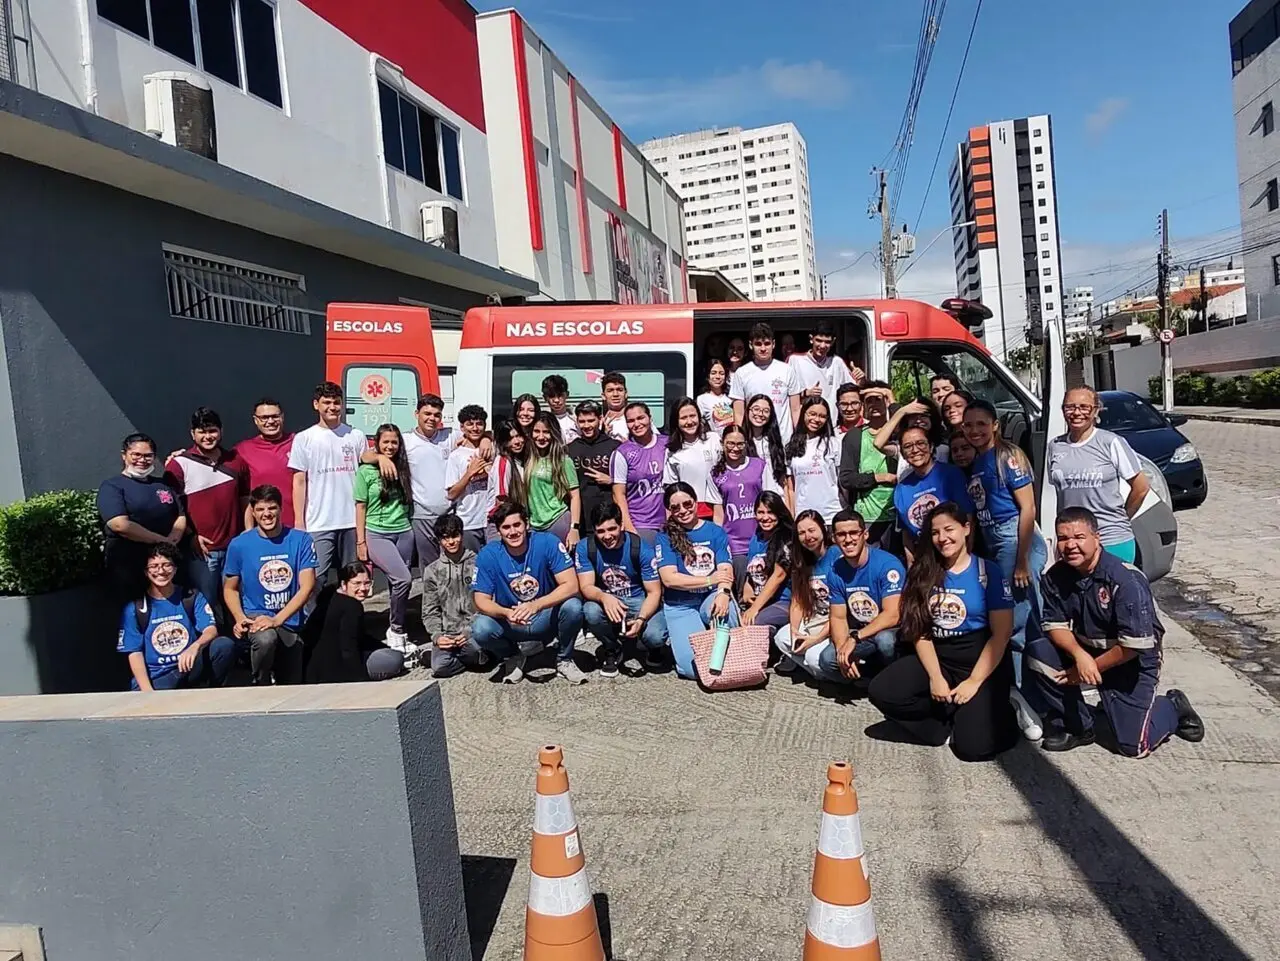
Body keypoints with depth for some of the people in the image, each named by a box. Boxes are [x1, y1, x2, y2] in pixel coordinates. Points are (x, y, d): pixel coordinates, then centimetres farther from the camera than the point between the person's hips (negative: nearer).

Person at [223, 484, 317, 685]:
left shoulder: (301, 540, -6)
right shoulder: (239, 545, -4)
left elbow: (307, 587, -11)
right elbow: (230, 588, 5)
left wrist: (277, 619, -22)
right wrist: (240, 618, -14)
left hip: (290, 624, 2)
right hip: (255, 616, -2)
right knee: (265, 638, -38)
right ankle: (260, 685, -10)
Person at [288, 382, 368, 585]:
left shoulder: (357, 437, 7)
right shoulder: (304, 439, 3)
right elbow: (299, 482, 2)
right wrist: (298, 521, -3)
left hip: (352, 522, 2)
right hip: (318, 523, -2)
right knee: (316, 578, -4)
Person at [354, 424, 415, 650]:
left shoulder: (403, 469, 10)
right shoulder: (366, 471, -2)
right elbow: (360, 507, -1)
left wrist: (410, 528, 10)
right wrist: (360, 542, -4)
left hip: (404, 533, 4)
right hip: (377, 534, -4)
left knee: (398, 584, 4)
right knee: (403, 579, -18)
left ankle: (399, 632, 16)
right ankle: (397, 630, -2)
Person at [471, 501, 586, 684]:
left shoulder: (548, 543, -17)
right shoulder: (488, 555, -13)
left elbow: (571, 585, -22)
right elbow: (481, 600, -12)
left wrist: (536, 605, -37)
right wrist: (506, 613, -34)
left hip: (546, 618, -1)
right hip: (510, 623, 1)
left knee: (572, 605, -31)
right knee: (480, 629, -29)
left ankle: (564, 660, -2)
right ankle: (512, 656, 6)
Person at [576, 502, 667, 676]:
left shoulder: (642, 549, -16)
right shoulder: (585, 547, -11)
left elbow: (654, 592, -13)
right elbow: (586, 586, -14)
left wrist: (641, 619, -32)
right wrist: (604, 597, -39)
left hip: (640, 602, -1)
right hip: (606, 601, 2)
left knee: (655, 636, -30)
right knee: (591, 611, -33)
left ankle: (652, 647, 13)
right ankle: (612, 649, 0)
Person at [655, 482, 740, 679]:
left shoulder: (715, 531, 7)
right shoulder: (665, 537, 1)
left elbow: (726, 570, -4)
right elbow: (669, 578, -10)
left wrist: (724, 592, -27)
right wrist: (710, 579, -15)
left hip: (712, 597, 2)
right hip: (680, 605, -2)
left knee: (725, 610, -37)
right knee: (694, 667, -20)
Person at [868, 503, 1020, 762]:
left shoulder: (988, 571, -5)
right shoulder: (922, 573, 4)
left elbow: (1001, 634, -9)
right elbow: (920, 631, 1)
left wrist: (974, 682, -15)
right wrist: (935, 677, -12)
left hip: (980, 660, -4)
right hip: (936, 657, 4)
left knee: (974, 745, -21)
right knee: (881, 691, -21)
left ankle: (995, 708, 13)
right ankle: (952, 717, -3)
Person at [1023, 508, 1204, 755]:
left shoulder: (1126, 581, -26)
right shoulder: (1056, 577, -11)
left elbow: (1135, 646, -25)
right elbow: (1055, 625, -8)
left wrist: (1092, 668, -17)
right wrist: (1080, 655, -28)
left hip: (1132, 661, -5)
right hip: (1084, 650, 5)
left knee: (1135, 744, -9)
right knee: (1037, 653, -22)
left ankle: (1174, 708, 25)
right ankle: (1076, 725, -3)